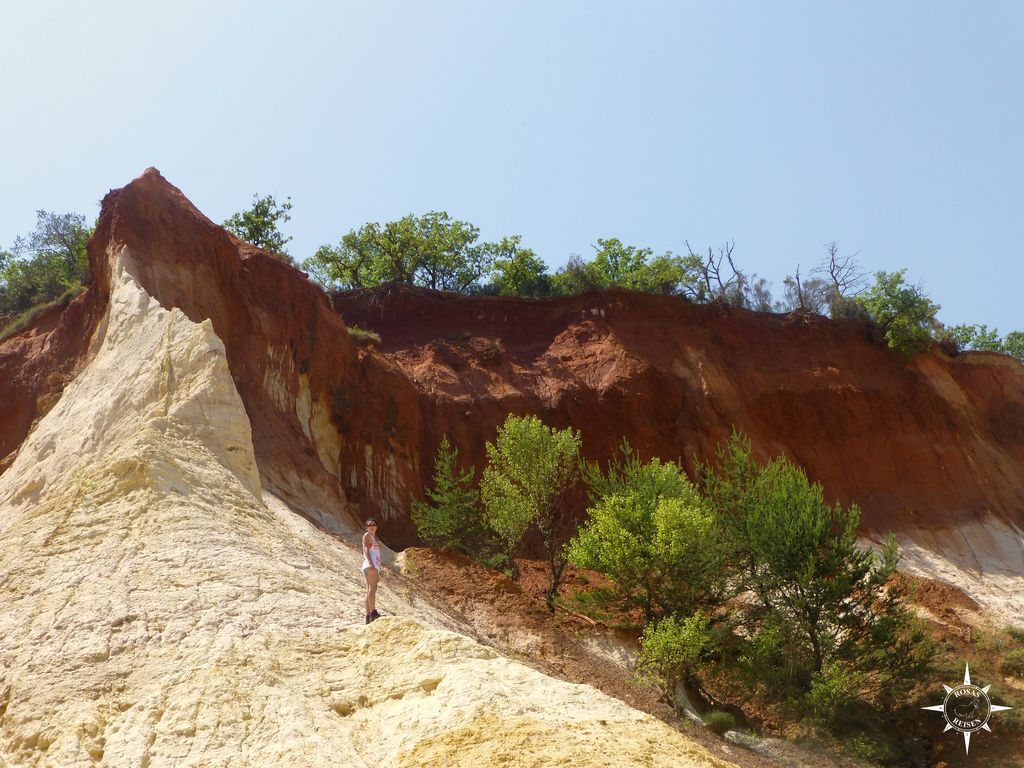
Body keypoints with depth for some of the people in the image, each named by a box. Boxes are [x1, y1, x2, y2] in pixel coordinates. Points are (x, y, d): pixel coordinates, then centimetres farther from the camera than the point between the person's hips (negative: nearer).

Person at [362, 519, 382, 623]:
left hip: (374, 566, 10)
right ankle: (373, 612, -33)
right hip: (370, 565, -10)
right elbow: (365, 550, -13)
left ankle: (368, 616, 3)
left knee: (370, 591, 5)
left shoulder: (374, 538, 27)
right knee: (372, 588, -21)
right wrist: (371, 563, -26)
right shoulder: (367, 535, 2)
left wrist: (378, 572, 27)